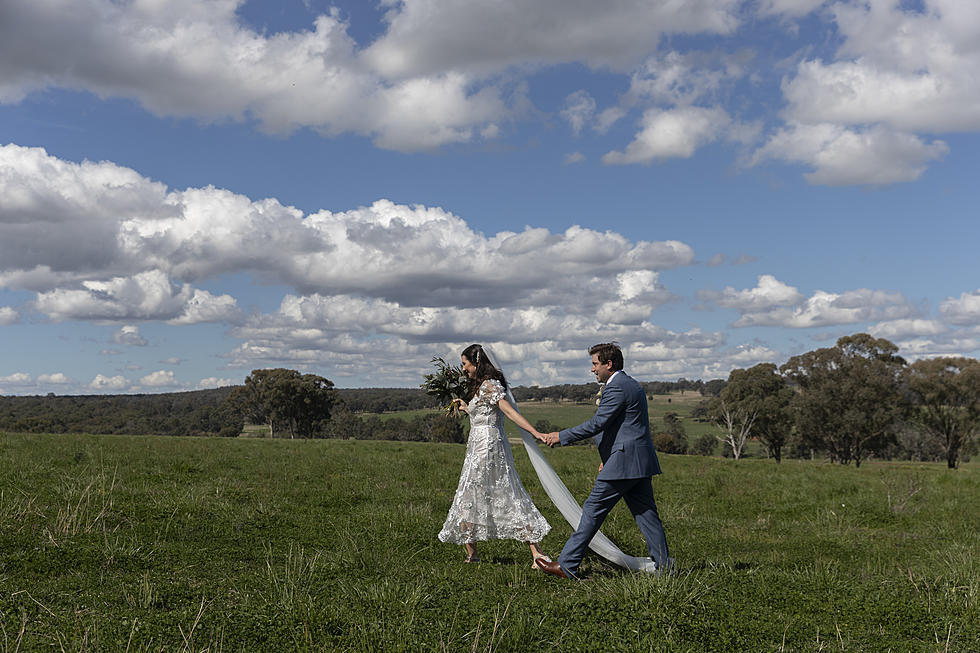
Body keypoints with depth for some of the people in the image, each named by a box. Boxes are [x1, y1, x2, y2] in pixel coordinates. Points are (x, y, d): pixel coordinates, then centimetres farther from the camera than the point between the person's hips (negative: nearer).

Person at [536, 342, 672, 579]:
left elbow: (596, 424, -18)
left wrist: (561, 436, -11)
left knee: (593, 510, -3)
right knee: (645, 514, 9)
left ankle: (567, 565, 2)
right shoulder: (634, 386, 20)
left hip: (623, 462, -10)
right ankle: (663, 566, 8)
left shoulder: (616, 387, -12)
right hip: (640, 462, 10)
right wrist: (609, 458, 25)